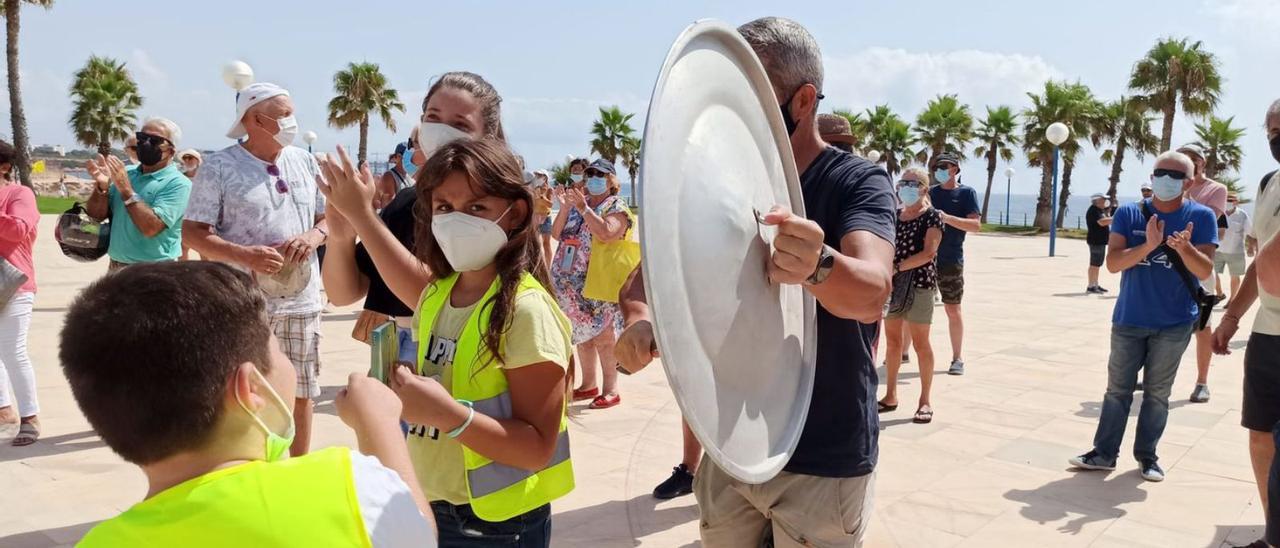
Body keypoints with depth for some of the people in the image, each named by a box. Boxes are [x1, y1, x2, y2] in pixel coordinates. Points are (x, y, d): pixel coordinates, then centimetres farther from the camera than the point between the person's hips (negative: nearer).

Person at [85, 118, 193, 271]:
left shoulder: (178, 183, -11)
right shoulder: (124, 173, 8)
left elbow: (151, 228, -22)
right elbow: (95, 216, 6)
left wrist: (126, 190, -20)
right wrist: (102, 186, -10)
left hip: (153, 272, -6)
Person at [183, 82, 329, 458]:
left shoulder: (304, 162, 9)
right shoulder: (219, 167, -6)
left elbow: (327, 217, 14)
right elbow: (194, 233, -7)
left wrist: (313, 236, -9)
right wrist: (244, 255, -22)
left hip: (301, 300, 5)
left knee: (302, 394, 13)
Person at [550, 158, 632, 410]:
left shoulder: (617, 208, -5)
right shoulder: (578, 204, 14)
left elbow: (606, 233, -25)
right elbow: (556, 234, 7)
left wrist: (583, 209, -26)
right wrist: (565, 208, -6)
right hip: (573, 284, 6)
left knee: (603, 336, -4)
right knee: (583, 335, 13)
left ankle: (610, 390, 4)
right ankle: (588, 385, 24)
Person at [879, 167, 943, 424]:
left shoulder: (932, 216, -5)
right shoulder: (895, 215, 12)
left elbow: (929, 252, -15)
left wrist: (897, 267, -21)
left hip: (919, 283, -6)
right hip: (892, 284, 6)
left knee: (920, 343, 0)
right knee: (892, 339, 9)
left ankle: (925, 401, 8)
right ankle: (891, 396, 19)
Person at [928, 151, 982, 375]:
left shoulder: (967, 193, 0)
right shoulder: (931, 192, 11)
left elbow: (976, 224, -10)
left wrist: (947, 218, -23)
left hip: (950, 261, -4)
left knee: (953, 309, 3)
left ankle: (957, 359, 12)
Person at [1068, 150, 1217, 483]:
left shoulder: (1201, 217, -3)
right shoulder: (1129, 214, -2)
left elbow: (1204, 271, -10)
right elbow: (1113, 263, -11)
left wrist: (1184, 247, -29)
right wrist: (1149, 245, -26)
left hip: (1174, 325, -1)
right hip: (1129, 320, 1)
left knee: (1157, 393, 8)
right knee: (1117, 389, 7)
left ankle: (1147, 455, 19)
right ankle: (1104, 453, 14)